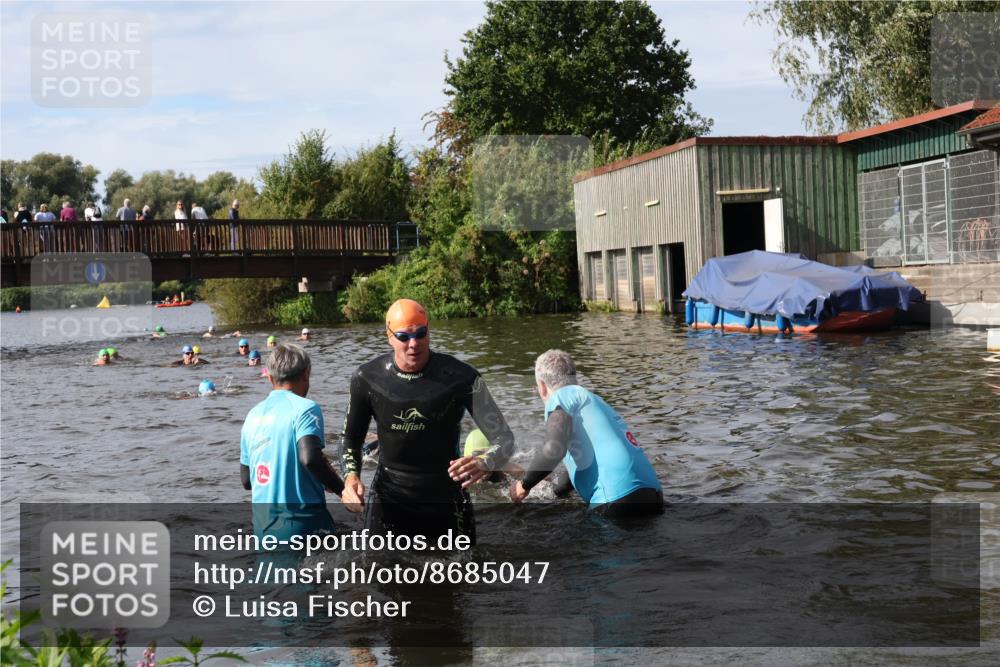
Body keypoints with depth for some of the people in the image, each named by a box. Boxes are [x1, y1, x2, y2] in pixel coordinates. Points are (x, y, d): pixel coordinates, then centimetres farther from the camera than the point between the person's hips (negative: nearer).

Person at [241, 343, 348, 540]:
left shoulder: (253, 415, 11)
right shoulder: (304, 408, -9)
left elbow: (246, 480, 15)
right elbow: (310, 458, -25)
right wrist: (340, 489, -15)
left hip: (262, 524, 6)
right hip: (302, 521, -6)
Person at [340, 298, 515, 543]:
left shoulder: (461, 377, -15)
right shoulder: (367, 378, -8)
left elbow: (504, 439, -16)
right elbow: (352, 438, 8)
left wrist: (484, 463, -40)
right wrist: (351, 475, -13)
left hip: (446, 503, 0)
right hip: (388, 502, 1)